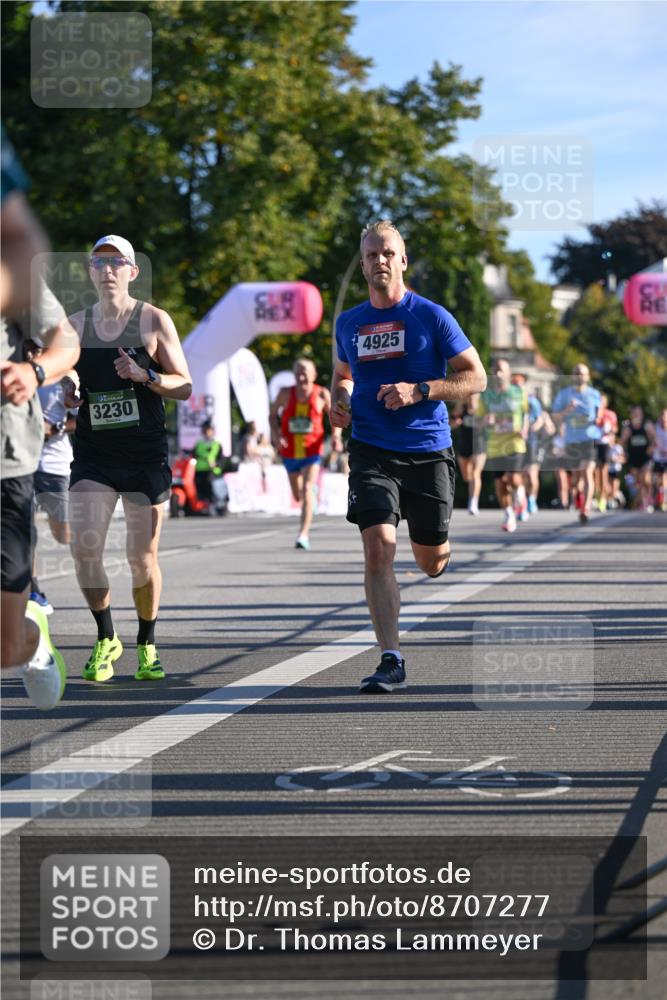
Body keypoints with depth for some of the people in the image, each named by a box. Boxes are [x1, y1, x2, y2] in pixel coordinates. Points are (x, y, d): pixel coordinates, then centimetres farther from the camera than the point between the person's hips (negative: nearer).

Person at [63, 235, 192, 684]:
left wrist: (144, 376, -18)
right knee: (84, 549, -12)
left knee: (143, 558, 1)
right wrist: (69, 389, -5)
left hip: (145, 455, -2)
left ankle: (147, 645, 22)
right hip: (93, 456, 2)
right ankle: (106, 639, 8)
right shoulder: (76, 325, 9)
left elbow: (184, 387, -1)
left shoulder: (154, 321, -1)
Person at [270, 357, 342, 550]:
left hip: (312, 450, -3)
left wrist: (336, 436, -9)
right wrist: (276, 436, -8)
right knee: (297, 495, 15)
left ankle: (304, 534, -24)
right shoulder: (285, 394, -4)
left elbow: (334, 415, 7)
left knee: (307, 489, -20)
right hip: (290, 451, 3)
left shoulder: (322, 394, -6)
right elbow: (273, 415, 8)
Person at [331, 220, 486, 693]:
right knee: (378, 548, -17)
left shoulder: (431, 316, -2)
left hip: (428, 452, -1)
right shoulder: (349, 323, 9)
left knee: (432, 561, 9)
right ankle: (392, 661, -16)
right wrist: (340, 400, 5)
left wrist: (418, 391, -16)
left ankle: (441, 546, 49)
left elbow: (476, 377, -3)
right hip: (373, 453, 1)